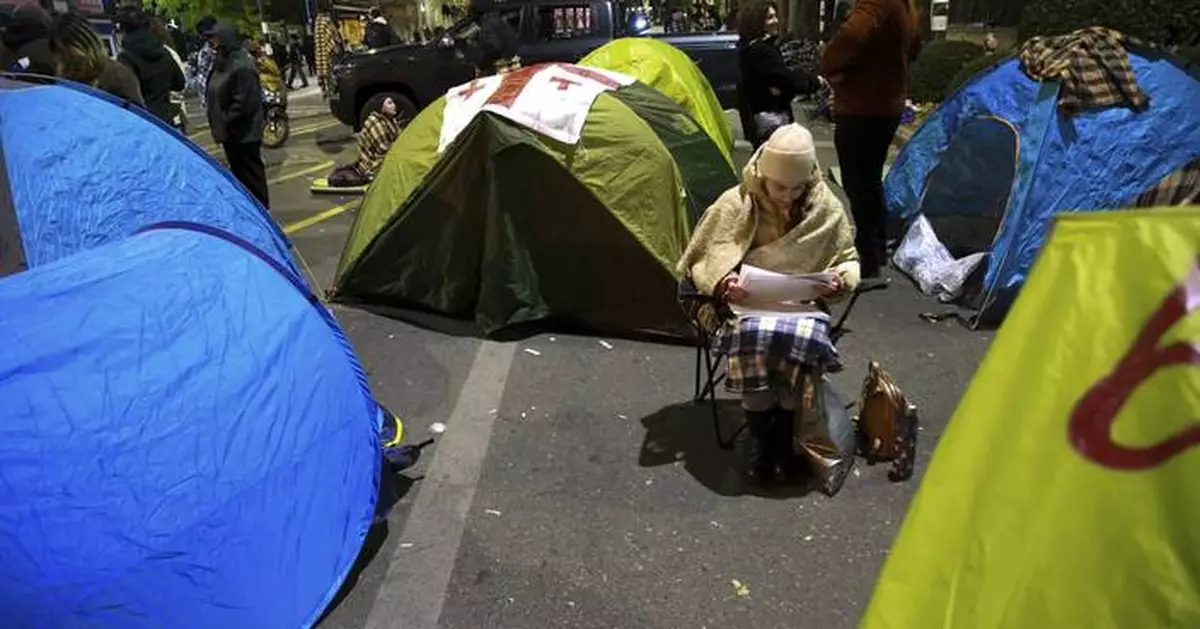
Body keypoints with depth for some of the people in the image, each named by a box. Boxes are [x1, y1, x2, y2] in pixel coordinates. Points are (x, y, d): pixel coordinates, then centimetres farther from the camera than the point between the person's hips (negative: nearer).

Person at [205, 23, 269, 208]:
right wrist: (218, 125, 12)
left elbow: (243, 103, -24)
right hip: (232, 131, 10)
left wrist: (224, 125, -19)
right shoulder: (223, 62, 11)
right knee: (238, 170, 18)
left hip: (243, 133, -10)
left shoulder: (241, 67, -20)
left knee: (250, 172, 0)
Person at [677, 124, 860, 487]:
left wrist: (840, 280, -10)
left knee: (804, 336, -34)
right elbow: (703, 260, 1)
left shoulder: (826, 209, 1)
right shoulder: (737, 204, -5)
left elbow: (848, 259, 14)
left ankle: (784, 429, -13)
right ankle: (759, 434, -16)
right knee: (754, 337, -36)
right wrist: (723, 281, -22)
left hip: (804, 306, 2)